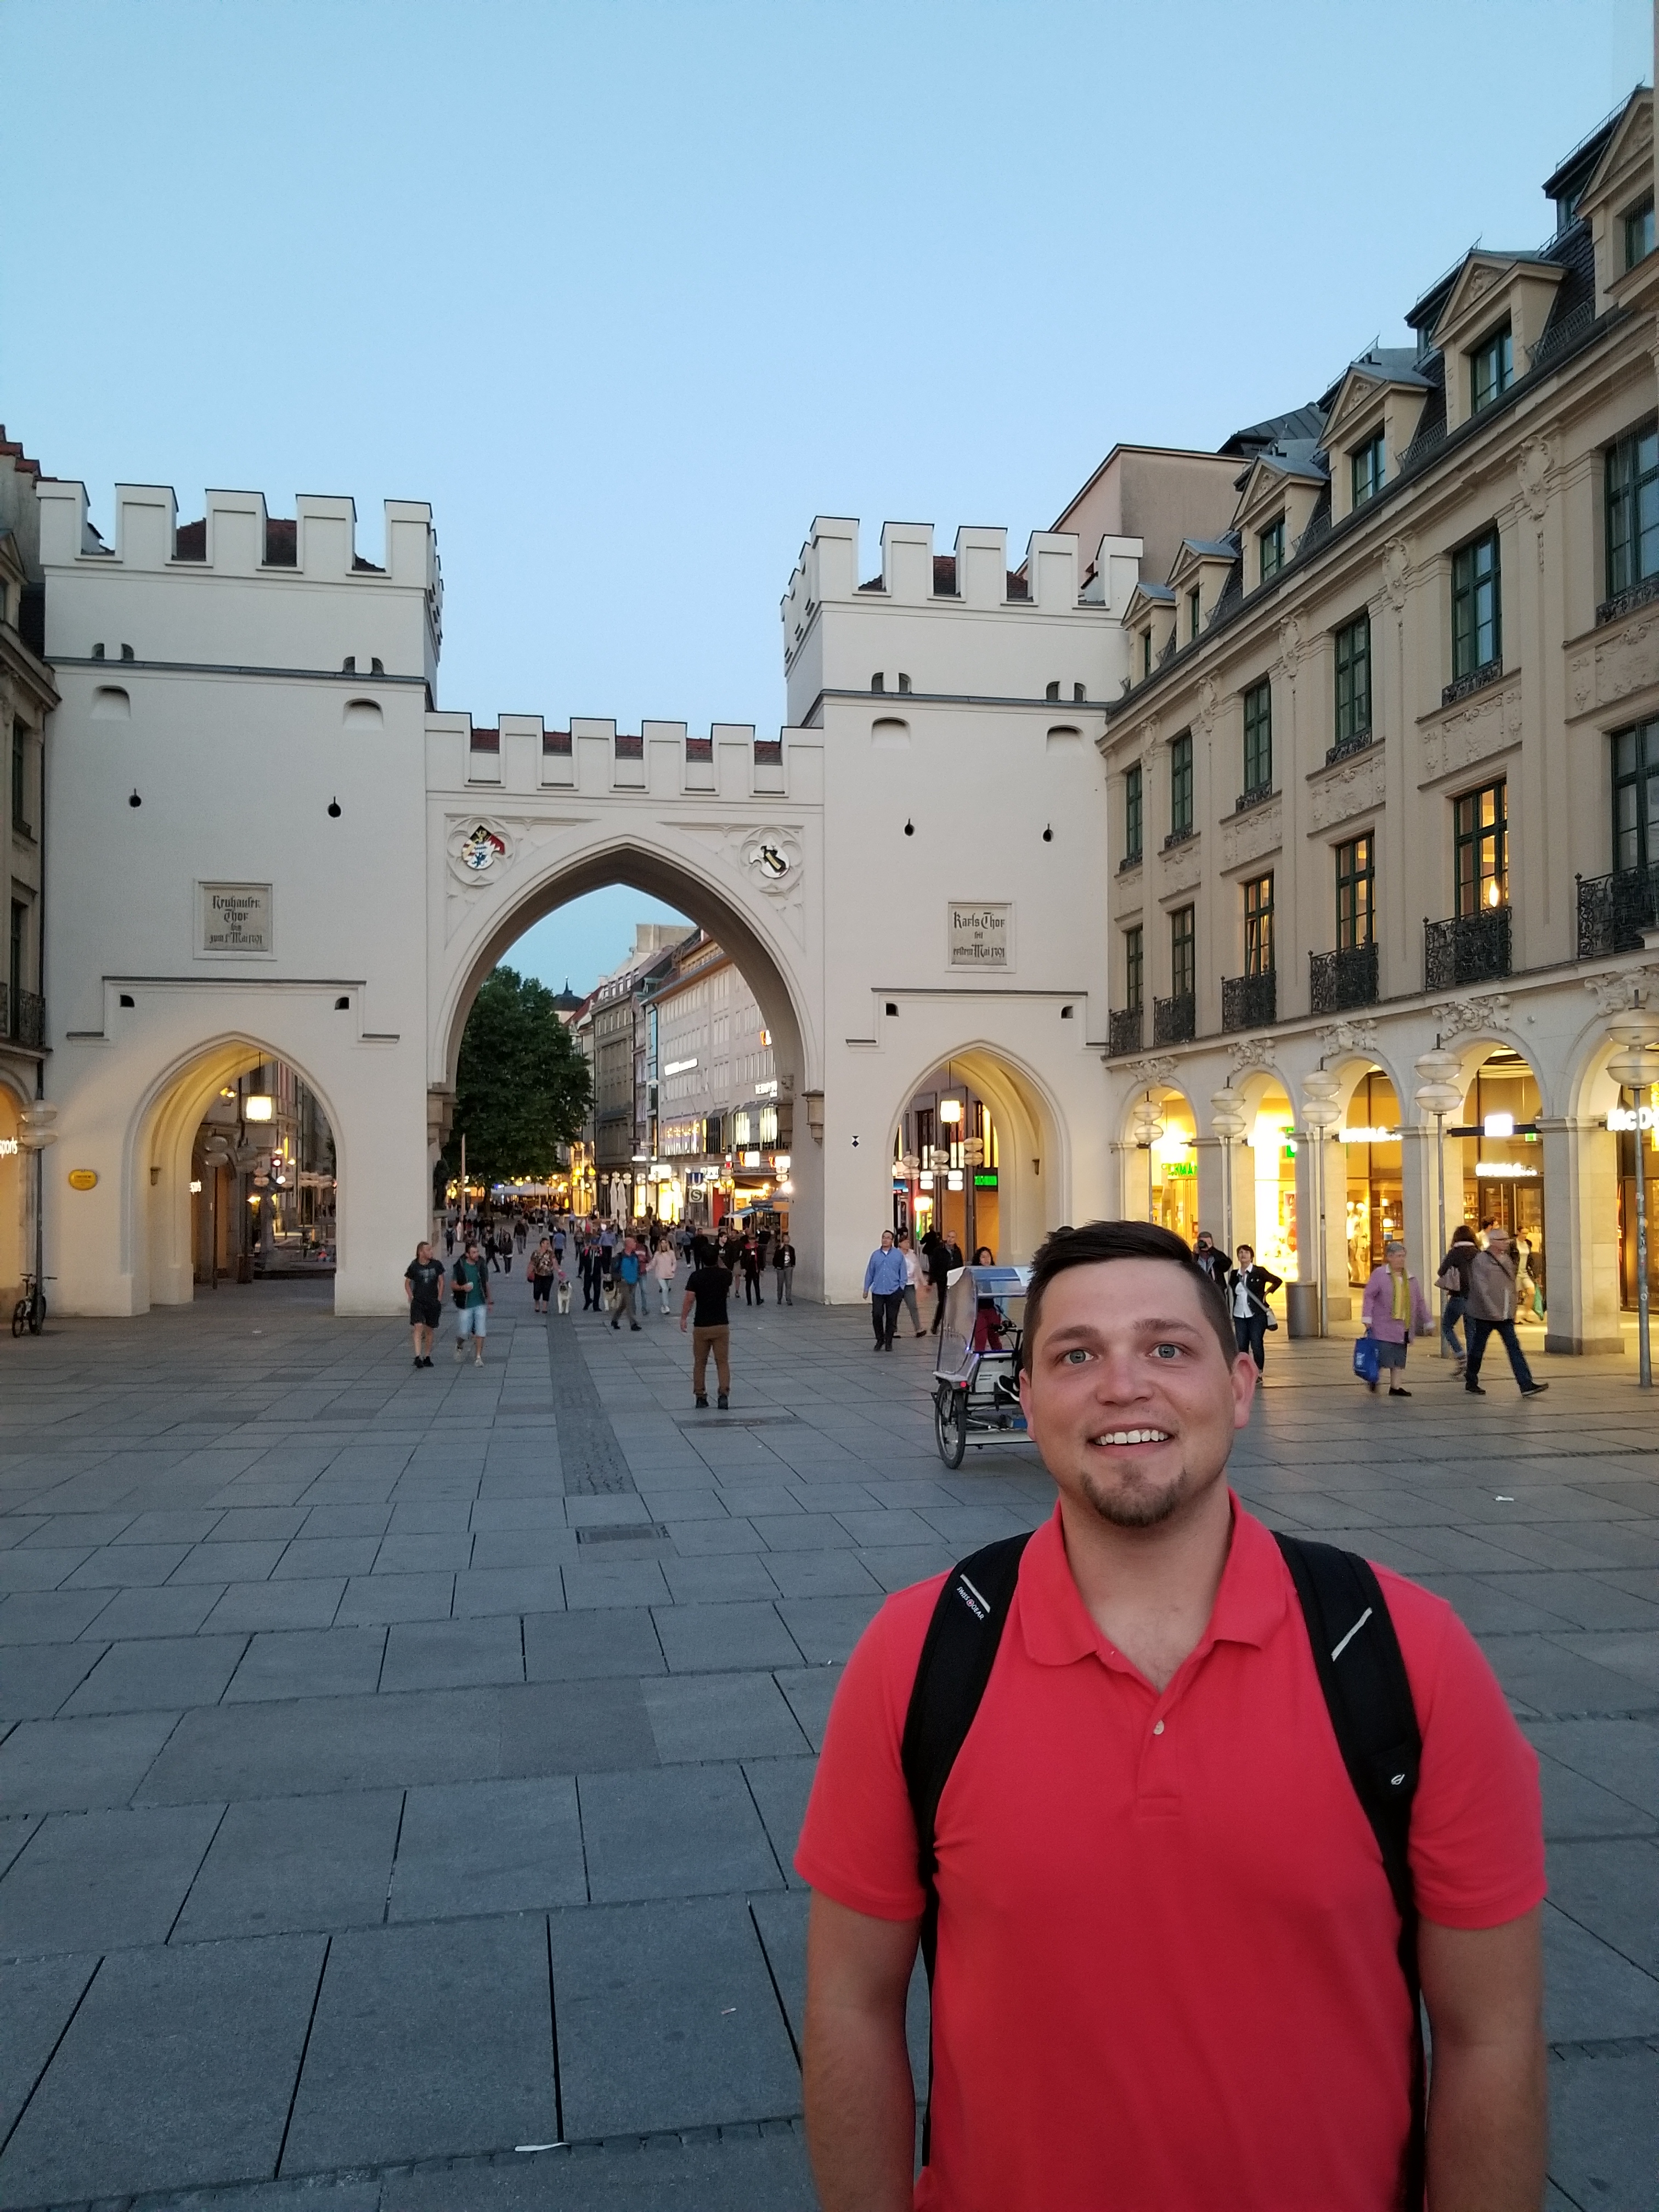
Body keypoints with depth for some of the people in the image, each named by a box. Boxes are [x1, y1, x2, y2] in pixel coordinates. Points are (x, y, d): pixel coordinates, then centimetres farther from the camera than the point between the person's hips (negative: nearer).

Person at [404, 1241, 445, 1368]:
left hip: (433, 1303, 3)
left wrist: (439, 1299, 4)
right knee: (419, 1327, -18)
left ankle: (427, 1357, 20)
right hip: (418, 1302, -2)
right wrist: (412, 1297, 0)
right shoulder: (414, 1267, -3)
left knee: (429, 1331, 9)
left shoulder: (437, 1265, 2)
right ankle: (418, 1357, -22)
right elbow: (407, 1283, 10)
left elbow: (441, 1282, 10)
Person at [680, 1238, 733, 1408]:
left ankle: (700, 1396, 16)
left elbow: (689, 1299, -15)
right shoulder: (725, 1275, 0)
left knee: (700, 1363, 12)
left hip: (701, 1326, -1)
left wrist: (683, 1319, -4)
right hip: (722, 1325, 1)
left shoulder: (696, 1276, -9)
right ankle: (724, 1393, -11)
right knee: (723, 1362, 4)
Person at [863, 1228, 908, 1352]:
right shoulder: (875, 1255, 7)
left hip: (893, 1292, -1)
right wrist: (866, 1289, 10)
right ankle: (880, 1339, 11)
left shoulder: (899, 1255, 2)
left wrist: (901, 1289, -1)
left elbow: (903, 1274, 4)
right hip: (878, 1291, 1)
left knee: (891, 1318, 3)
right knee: (877, 1315, -8)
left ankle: (888, 1342, 17)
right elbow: (870, 1273, 11)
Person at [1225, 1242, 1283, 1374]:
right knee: (1241, 1346, 1)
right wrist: (1230, 1316, 11)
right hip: (1239, 1316, 4)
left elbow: (1278, 1281, 8)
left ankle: (1258, 1373, 1)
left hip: (1257, 1314, -4)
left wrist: (1266, 1294, 3)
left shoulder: (1259, 1272, -1)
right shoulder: (1234, 1274, 10)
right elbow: (1231, 1295, 16)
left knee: (1256, 1344, -8)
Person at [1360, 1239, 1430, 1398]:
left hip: (1403, 1328, 6)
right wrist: (1367, 1319, -14)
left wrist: (1426, 1322, 18)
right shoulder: (1379, 1275, -5)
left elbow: (1420, 1301, 19)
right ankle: (1374, 1379, 11)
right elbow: (1369, 1296, -8)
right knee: (1384, 1358, -9)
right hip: (1384, 1326, -6)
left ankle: (1395, 1387, 15)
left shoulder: (1410, 1278, 13)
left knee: (1399, 1359, 7)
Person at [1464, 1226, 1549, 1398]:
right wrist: (1493, 1311, -22)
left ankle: (1526, 1385, -9)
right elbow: (1481, 1288, -17)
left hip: (1505, 1314, 6)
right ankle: (1471, 1383, 21)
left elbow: (1511, 1285, 19)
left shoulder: (1507, 1260, 11)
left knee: (1514, 1348, -3)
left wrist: (1511, 1310, 15)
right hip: (1485, 1314, -6)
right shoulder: (1480, 1261, -11)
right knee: (1478, 1349, 6)